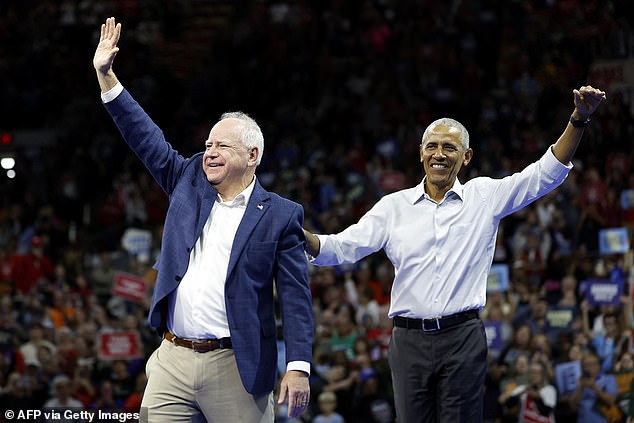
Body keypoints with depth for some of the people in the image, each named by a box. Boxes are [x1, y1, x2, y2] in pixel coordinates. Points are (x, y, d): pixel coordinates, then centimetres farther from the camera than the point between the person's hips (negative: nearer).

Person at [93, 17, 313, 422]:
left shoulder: (281, 215, 0)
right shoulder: (189, 183, 13)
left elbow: (295, 296, -4)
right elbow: (147, 138, 13)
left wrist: (298, 366, -13)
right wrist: (106, 75, 7)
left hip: (235, 369, -4)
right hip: (173, 360, 4)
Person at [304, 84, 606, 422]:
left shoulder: (484, 197, 7)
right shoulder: (394, 206, 9)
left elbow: (547, 172, 3)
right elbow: (342, 248, 4)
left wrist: (579, 120, -8)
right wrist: (302, 236, -15)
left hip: (463, 339, -1)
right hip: (409, 340, 1)